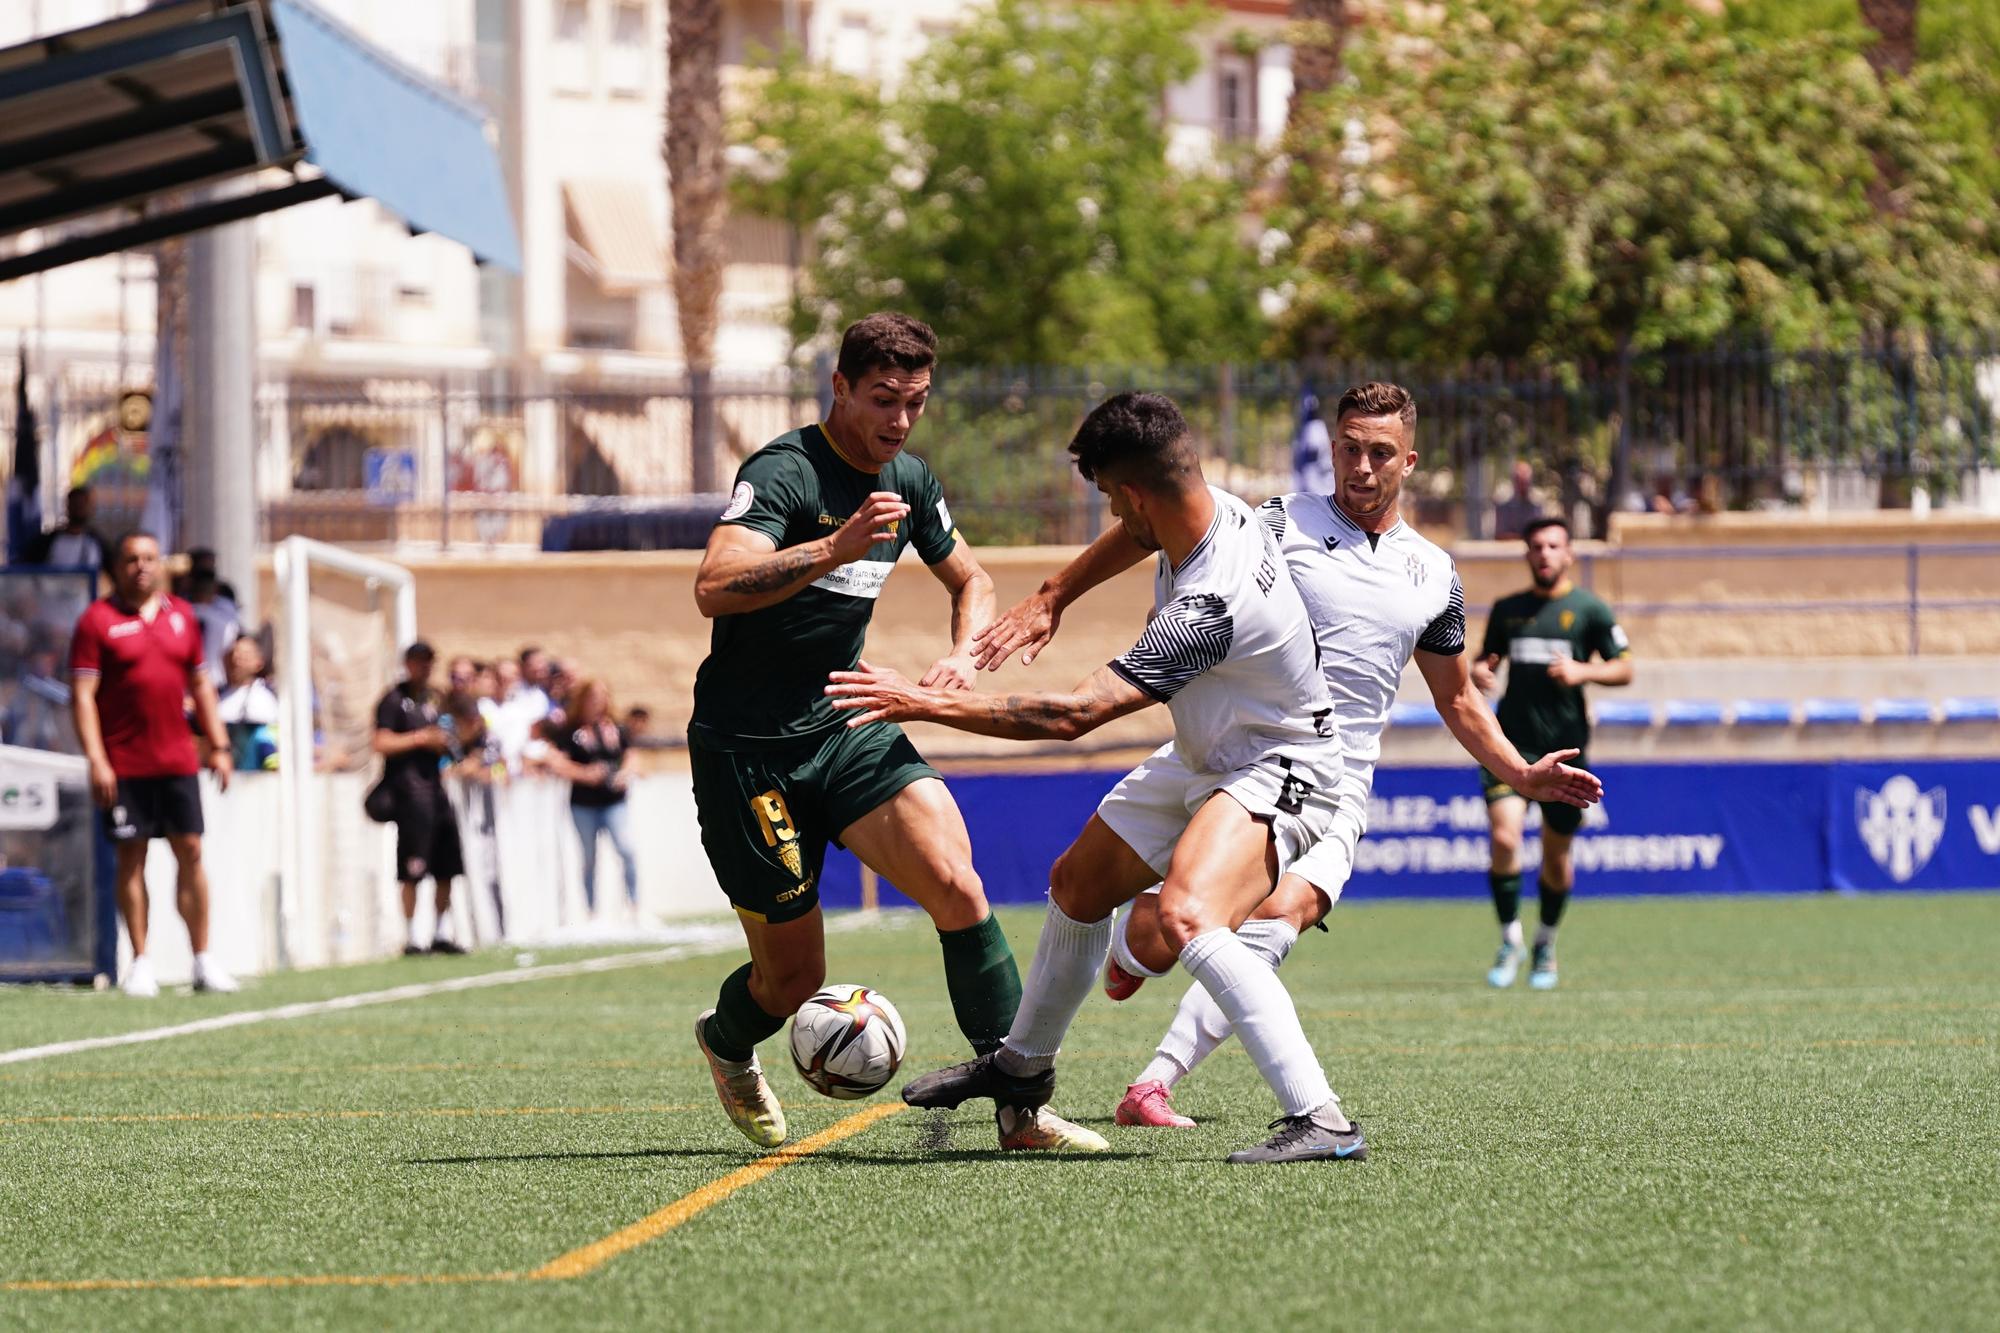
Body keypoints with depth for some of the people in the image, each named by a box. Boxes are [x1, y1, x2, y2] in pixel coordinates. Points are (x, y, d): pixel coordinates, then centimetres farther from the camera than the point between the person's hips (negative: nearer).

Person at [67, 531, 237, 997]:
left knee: (190, 852, 2)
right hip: (124, 763, -4)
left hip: (178, 760, 4)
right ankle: (141, 963, 4)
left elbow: (201, 684, 17)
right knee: (131, 857, -1)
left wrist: (219, 747, 12)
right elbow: (82, 695, -7)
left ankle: (203, 960, 6)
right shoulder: (98, 620, -3)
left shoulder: (181, 615, 11)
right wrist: (96, 760, -14)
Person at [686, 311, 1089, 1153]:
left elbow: (970, 581, 23)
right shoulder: (783, 471, -18)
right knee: (795, 976, 1)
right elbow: (714, 587, -34)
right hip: (746, 747, -6)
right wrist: (833, 549, -46)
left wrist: (963, 654, 1)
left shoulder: (908, 480, 6)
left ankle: (1022, 1110, -13)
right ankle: (726, 1045, 38)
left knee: (958, 887, -18)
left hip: (847, 730, 6)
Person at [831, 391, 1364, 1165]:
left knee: (1185, 914, -36)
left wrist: (926, 703, -31)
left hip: (1277, 772, -11)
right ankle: (1023, 1065, 48)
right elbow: (1132, 541, 18)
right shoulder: (1215, 510, -12)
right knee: (1078, 886, 22)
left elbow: (1073, 714, -37)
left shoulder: (1210, 606, -37)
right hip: (1203, 757, 11)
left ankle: (1320, 1122, -37)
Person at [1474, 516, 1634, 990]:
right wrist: (1478, 672, 0)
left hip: (1565, 746, -1)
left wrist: (1582, 671, -16)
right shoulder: (1507, 609, 12)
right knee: (1504, 838, -16)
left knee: (1557, 855, 7)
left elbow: (1624, 669, 2)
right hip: (1512, 741, 1)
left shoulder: (1589, 610, 2)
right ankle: (1510, 939, -3)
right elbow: (1487, 658, 24)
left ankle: (1547, 943, 28)